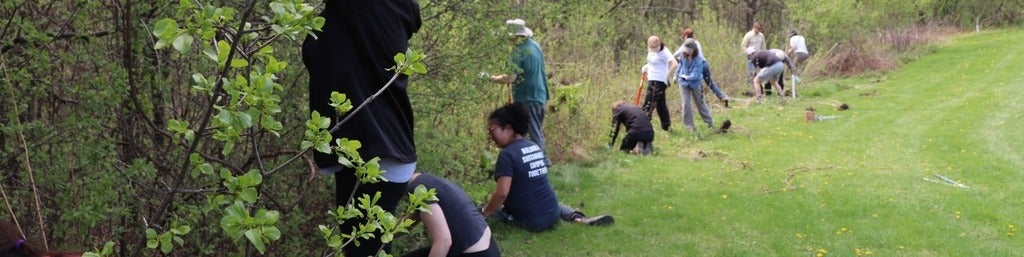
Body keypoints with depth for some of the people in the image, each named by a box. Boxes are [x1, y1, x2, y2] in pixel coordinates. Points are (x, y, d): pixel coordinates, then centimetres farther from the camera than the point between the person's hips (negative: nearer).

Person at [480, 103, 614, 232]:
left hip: (530, 221, -6)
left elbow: (502, 193, -24)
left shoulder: (507, 154, -16)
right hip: (553, 215, 7)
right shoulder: (535, 147, 9)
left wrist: (486, 211, -9)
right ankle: (578, 218, 9)